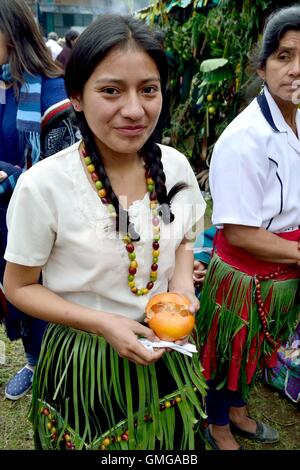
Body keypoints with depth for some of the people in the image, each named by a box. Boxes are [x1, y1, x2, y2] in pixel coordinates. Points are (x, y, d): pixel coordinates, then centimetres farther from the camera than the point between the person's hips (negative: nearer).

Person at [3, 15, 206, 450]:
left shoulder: (176, 166, -10)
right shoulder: (44, 185, -22)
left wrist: (182, 279, -12)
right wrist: (103, 323, -21)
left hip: (165, 351, 4)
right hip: (86, 365, -3)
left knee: (174, 443, 24)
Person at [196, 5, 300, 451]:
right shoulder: (245, 139, -27)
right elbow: (238, 233, -26)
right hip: (244, 278, -7)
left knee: (258, 351, 27)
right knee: (229, 356, 17)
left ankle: (238, 412, 54)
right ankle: (217, 427, 45)